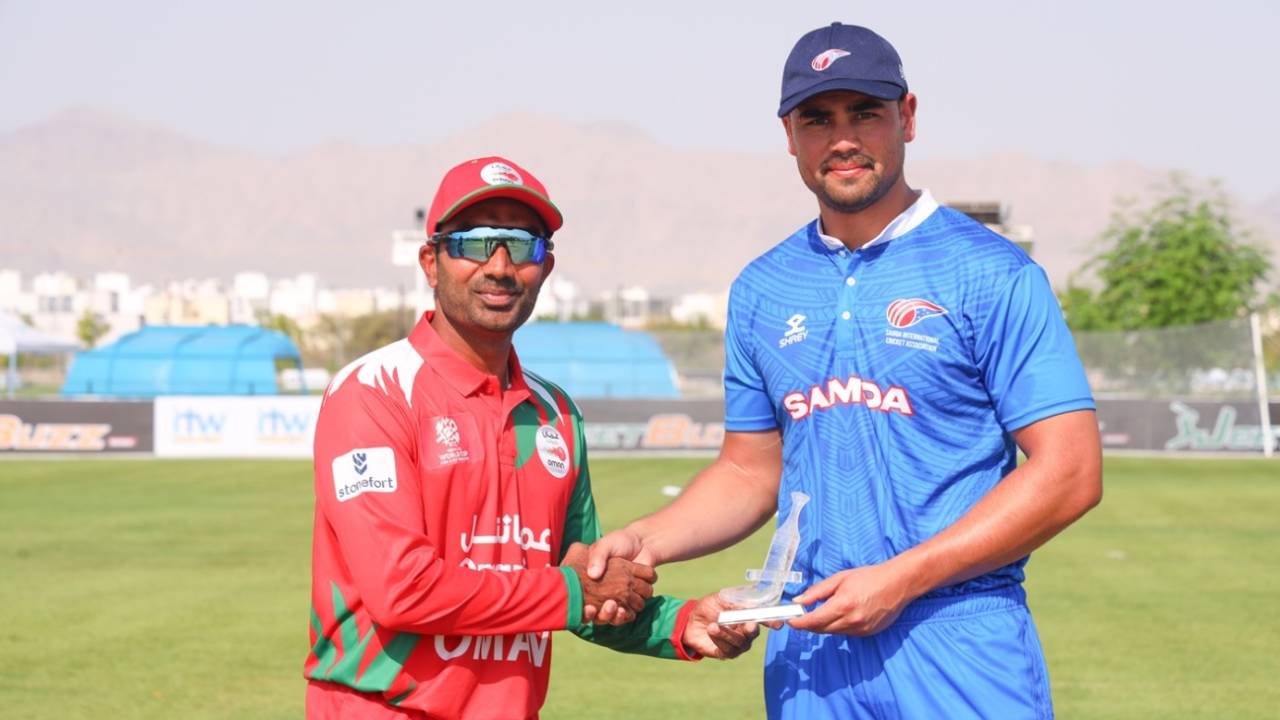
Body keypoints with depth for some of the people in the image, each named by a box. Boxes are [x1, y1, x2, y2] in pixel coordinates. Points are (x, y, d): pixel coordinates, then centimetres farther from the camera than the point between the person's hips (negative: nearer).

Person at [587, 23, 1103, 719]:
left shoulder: (991, 274, -4)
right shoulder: (761, 290, 12)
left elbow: (1068, 473, -10)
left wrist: (900, 578, -15)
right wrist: (645, 541, 0)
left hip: (962, 648, -4)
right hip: (810, 648, 4)